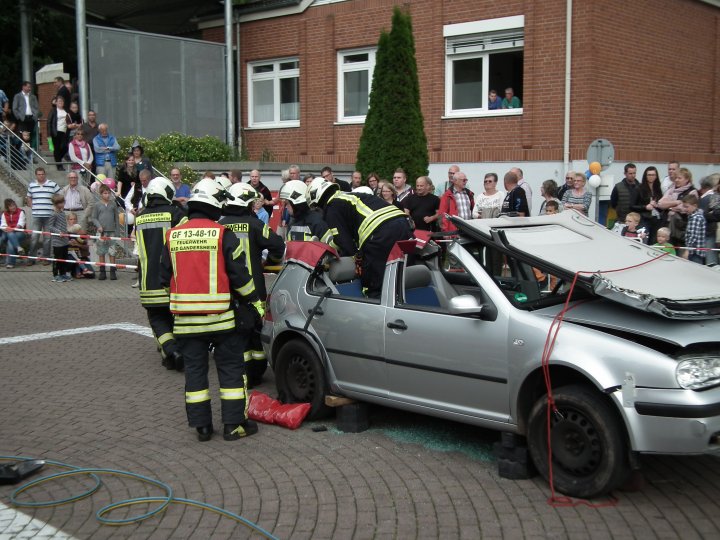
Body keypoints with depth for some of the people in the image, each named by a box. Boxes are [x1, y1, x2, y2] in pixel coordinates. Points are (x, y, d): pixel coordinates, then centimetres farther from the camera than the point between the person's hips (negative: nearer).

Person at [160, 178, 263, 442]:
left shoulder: (173, 236, 4)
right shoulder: (222, 235, -10)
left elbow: (165, 277, 11)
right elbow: (240, 275, -8)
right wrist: (255, 303, 5)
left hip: (186, 318, 4)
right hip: (220, 317, -3)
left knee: (194, 370, 11)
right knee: (231, 368, 8)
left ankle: (201, 425, 14)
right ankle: (234, 424, 10)